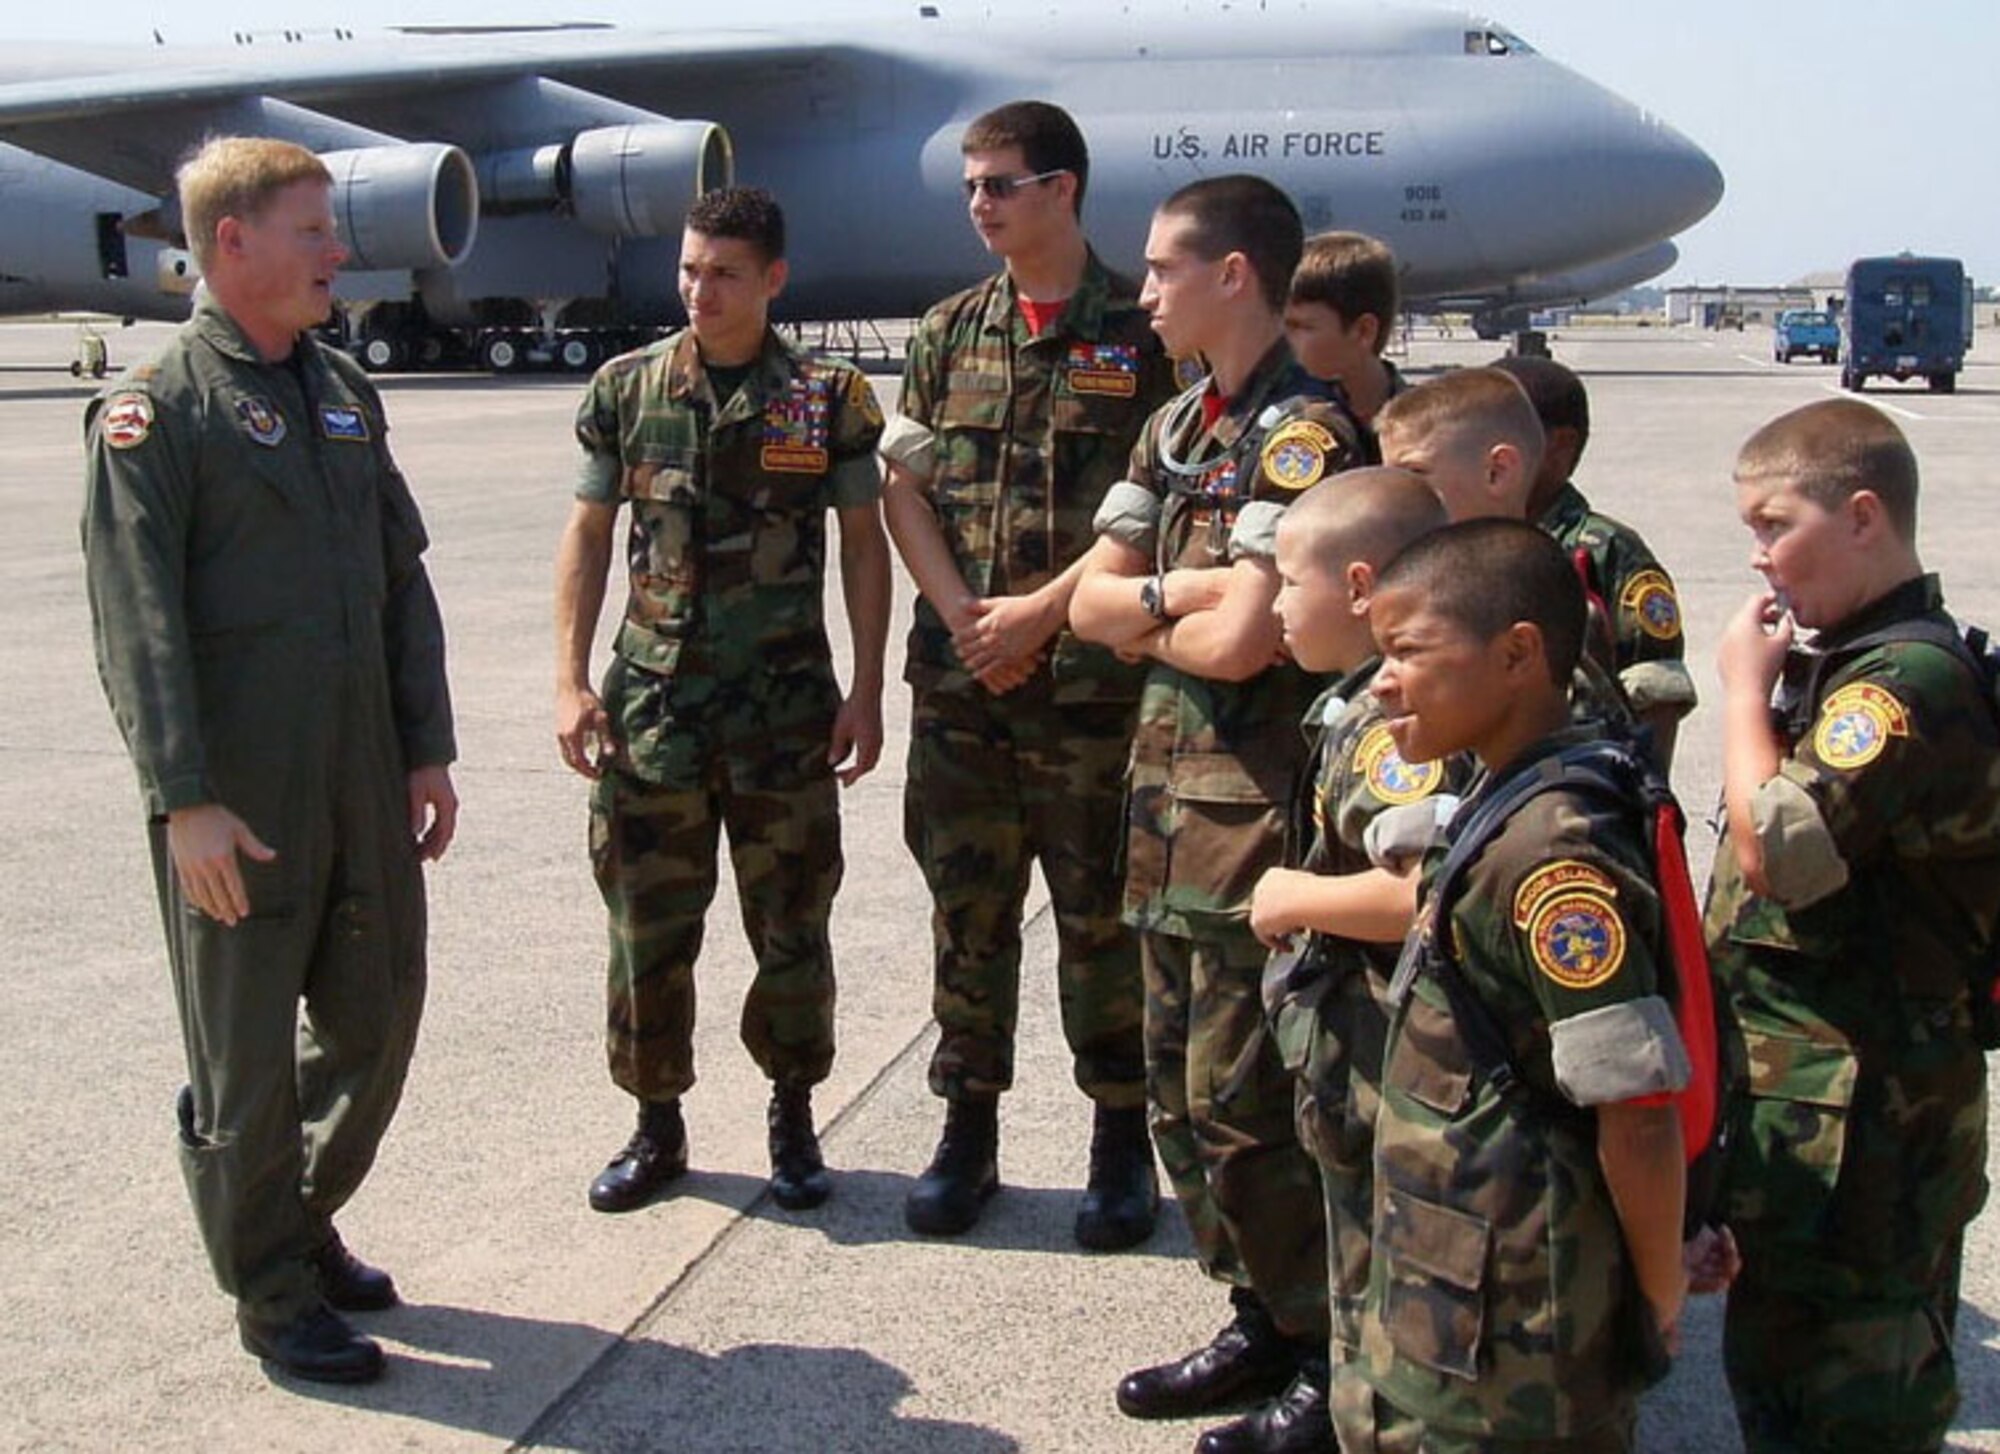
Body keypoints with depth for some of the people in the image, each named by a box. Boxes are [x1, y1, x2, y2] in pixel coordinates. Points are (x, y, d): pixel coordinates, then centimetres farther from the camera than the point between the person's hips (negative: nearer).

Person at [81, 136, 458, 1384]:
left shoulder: (346, 392, 13)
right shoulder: (153, 411, -7)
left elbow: (405, 580, 14)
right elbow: (137, 623, -13)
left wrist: (429, 747, 9)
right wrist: (185, 802, -18)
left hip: (367, 783, 6)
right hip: (239, 799, -6)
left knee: (377, 1018, 14)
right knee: (247, 1051, 5)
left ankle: (305, 1221, 36)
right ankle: (272, 1293, 21)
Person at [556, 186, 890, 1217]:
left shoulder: (829, 397, -1)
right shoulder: (627, 389, 3)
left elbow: (862, 544, 2)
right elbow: (587, 535, 6)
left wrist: (866, 690, -2)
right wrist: (570, 681, 0)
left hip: (787, 704, -1)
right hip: (652, 698, 2)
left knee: (791, 922, 8)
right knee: (648, 926, 8)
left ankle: (793, 1119, 25)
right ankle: (657, 1124, 24)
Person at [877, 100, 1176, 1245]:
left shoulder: (1141, 334, -2)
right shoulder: (950, 332, 12)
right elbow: (904, 489, 9)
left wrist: (1038, 613, -12)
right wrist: (963, 616, -5)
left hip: (1092, 678, -4)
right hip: (958, 677, 4)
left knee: (1101, 913, 4)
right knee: (968, 906, 10)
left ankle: (1123, 1140, 18)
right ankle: (969, 1129, 23)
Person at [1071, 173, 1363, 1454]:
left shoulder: (1306, 431, -15)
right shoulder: (1179, 426, 13)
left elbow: (1243, 640, -23)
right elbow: (1091, 599, 9)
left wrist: (1148, 620, -3)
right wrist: (1179, 594, -11)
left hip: (1259, 805, -9)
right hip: (1172, 788, 9)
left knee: (1242, 1105, -2)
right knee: (1183, 1093, 15)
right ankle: (1263, 1323, 30)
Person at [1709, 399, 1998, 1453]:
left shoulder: (1913, 681, -21)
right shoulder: (1840, 661, 11)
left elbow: (1777, 850, -27)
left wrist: (1746, 686, -17)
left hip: (1854, 1115, -10)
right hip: (1800, 1093, 10)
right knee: (1773, 1360, 22)